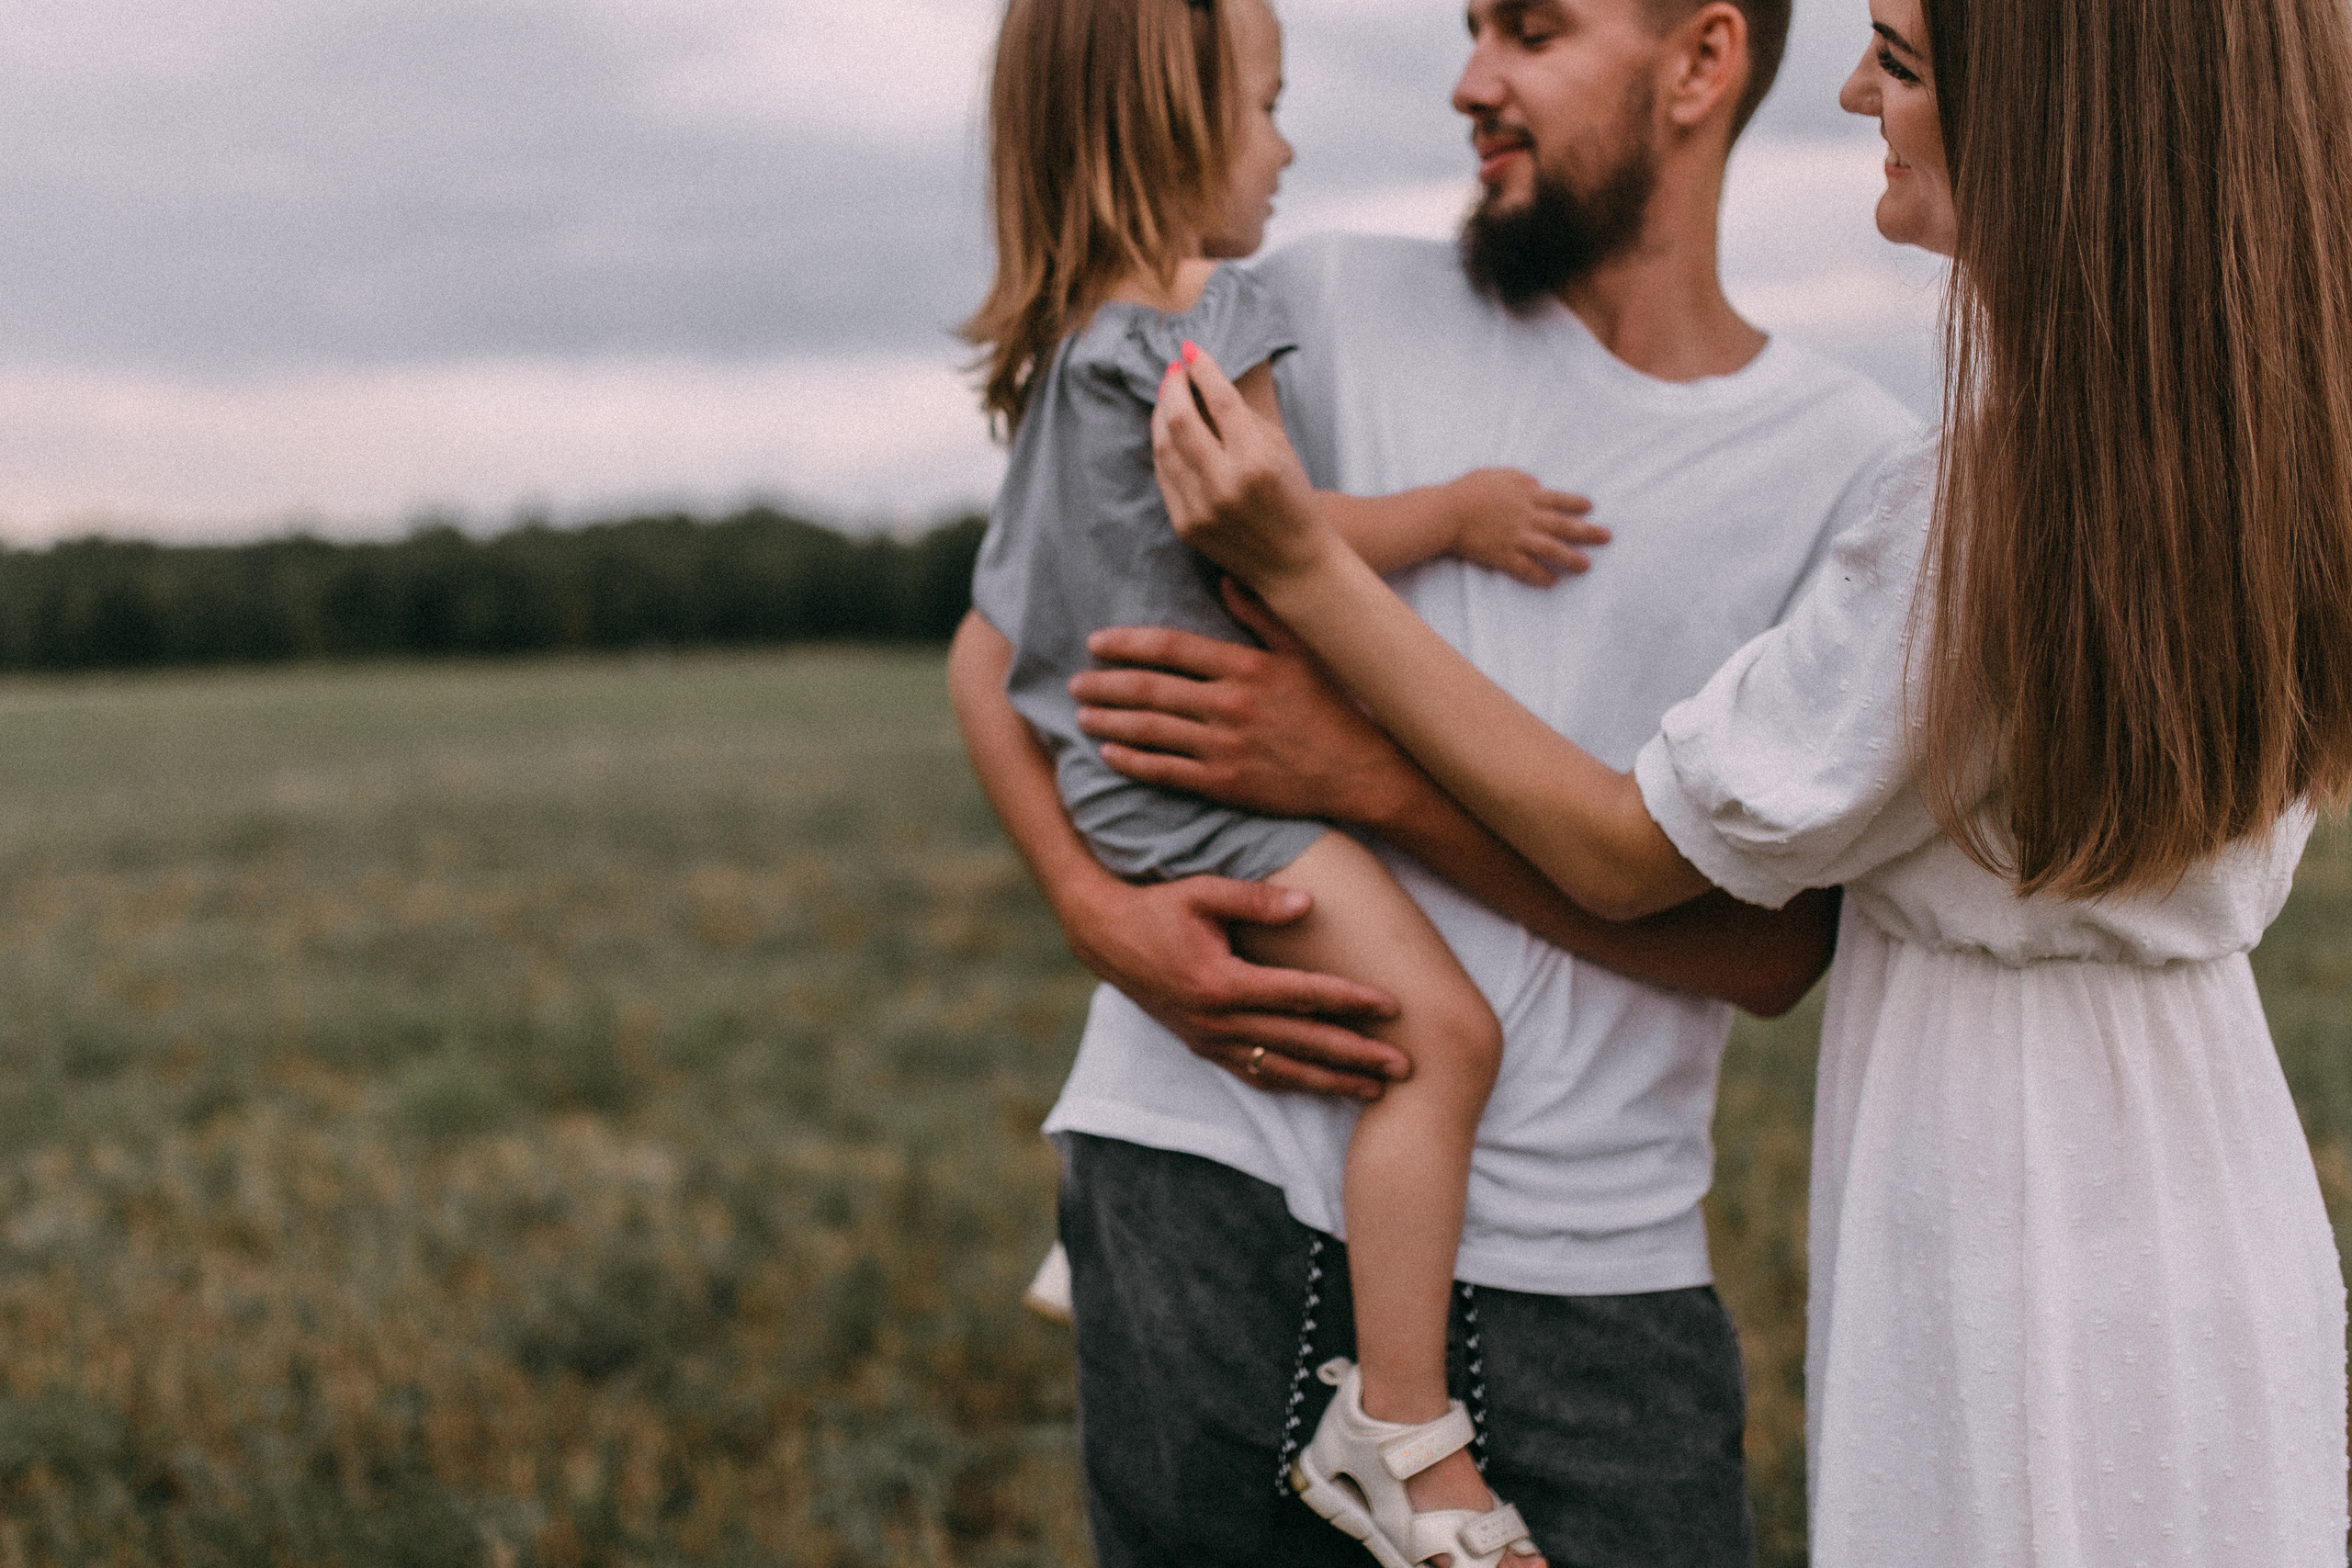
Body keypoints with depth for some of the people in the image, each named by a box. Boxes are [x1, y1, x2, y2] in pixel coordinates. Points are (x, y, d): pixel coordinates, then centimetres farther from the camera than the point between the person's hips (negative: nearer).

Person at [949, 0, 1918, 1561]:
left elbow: (1778, 946, -7)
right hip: (1214, 1194, 0)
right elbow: (1002, 634, 9)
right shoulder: (1337, 309, 5)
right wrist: (1098, 904, -10)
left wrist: (1367, 772, -14)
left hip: (1588, 1275, 0)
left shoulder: (1867, 468, 3)